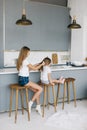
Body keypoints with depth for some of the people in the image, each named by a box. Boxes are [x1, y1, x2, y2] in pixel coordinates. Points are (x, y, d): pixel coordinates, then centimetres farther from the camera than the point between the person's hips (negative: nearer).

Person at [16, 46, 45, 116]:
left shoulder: (21, 60, 12)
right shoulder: (25, 61, -16)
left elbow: (31, 66, 20)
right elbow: (34, 68, -7)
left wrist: (39, 64, 22)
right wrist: (41, 64, 9)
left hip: (23, 79, 9)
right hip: (24, 80, -9)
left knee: (36, 91, 7)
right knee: (40, 89, -7)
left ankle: (38, 106, 9)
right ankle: (30, 103, -1)